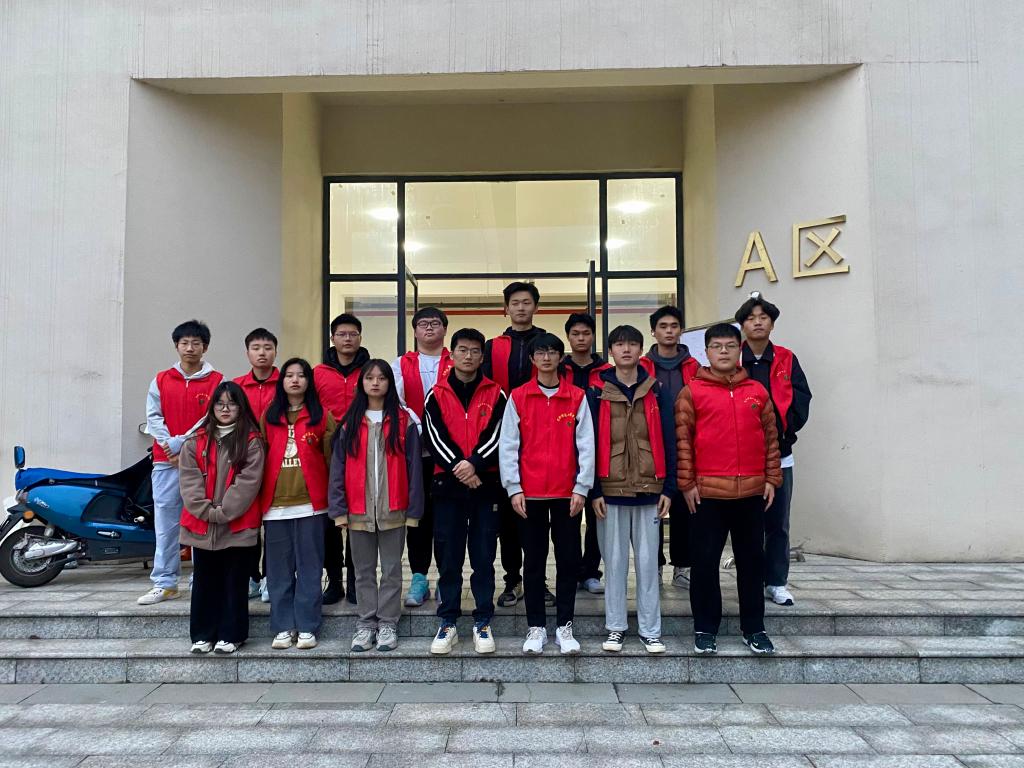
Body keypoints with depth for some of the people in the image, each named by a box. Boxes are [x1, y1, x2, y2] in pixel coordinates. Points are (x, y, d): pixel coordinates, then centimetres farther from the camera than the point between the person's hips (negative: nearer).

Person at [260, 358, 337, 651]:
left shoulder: (322, 415, 3)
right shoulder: (269, 416, 10)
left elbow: (331, 457, 1)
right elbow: (259, 457, 9)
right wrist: (260, 497, 4)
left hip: (310, 503, -2)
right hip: (275, 503, 2)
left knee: (309, 567, 4)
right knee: (279, 569, 8)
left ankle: (307, 627, 13)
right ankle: (283, 627, 17)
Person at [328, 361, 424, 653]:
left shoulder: (404, 421, 0)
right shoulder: (350, 423, 6)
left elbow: (413, 467, -1)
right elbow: (338, 467, 4)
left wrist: (413, 509, -6)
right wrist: (339, 509, -2)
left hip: (393, 510, -2)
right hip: (358, 511, 2)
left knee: (391, 568, 7)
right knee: (363, 570, 11)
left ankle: (388, 624, 17)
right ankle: (365, 624, 20)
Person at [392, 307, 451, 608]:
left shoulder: (457, 364, 8)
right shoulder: (401, 365, 11)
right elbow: (394, 400, -3)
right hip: (413, 450, 1)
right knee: (418, 514, 6)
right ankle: (419, 578, 14)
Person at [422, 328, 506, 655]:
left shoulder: (495, 394, 6)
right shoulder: (436, 395, 7)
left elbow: (497, 437, -4)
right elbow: (434, 437, -3)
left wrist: (474, 463, -19)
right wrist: (458, 468, -15)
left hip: (485, 484, 0)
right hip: (447, 484, 0)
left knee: (483, 557, 5)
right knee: (449, 557, 6)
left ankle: (482, 623, 16)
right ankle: (448, 623, 17)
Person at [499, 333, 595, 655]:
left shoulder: (577, 397, 4)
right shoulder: (518, 397, 3)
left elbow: (586, 445, 1)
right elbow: (508, 445, 0)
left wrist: (582, 487, -5)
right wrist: (513, 488, -6)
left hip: (568, 493, 0)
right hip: (530, 493, 0)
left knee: (568, 559, 7)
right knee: (533, 561, 8)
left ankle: (564, 626, 19)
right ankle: (536, 627, 18)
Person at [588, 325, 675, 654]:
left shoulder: (656, 392, 4)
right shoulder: (597, 393, 1)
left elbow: (668, 442, 4)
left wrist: (668, 488, -1)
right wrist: (594, 491, -5)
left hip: (648, 490, 1)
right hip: (611, 491, -1)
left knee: (648, 562, 7)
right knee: (614, 561, 8)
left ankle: (650, 630, 18)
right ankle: (616, 627, 20)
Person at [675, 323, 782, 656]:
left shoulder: (757, 391, 8)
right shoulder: (692, 392, -2)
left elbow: (770, 438, 12)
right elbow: (681, 439, -4)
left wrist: (772, 478, 8)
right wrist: (686, 482, -7)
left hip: (752, 492, 3)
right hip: (706, 493, -3)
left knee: (751, 561, 12)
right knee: (705, 562, 5)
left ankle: (754, 628, 25)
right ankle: (705, 629, 18)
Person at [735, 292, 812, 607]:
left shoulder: (786, 360, 6)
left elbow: (801, 399, 0)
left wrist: (784, 431, -12)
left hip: (779, 453, 2)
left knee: (778, 522, 8)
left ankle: (777, 582, 20)